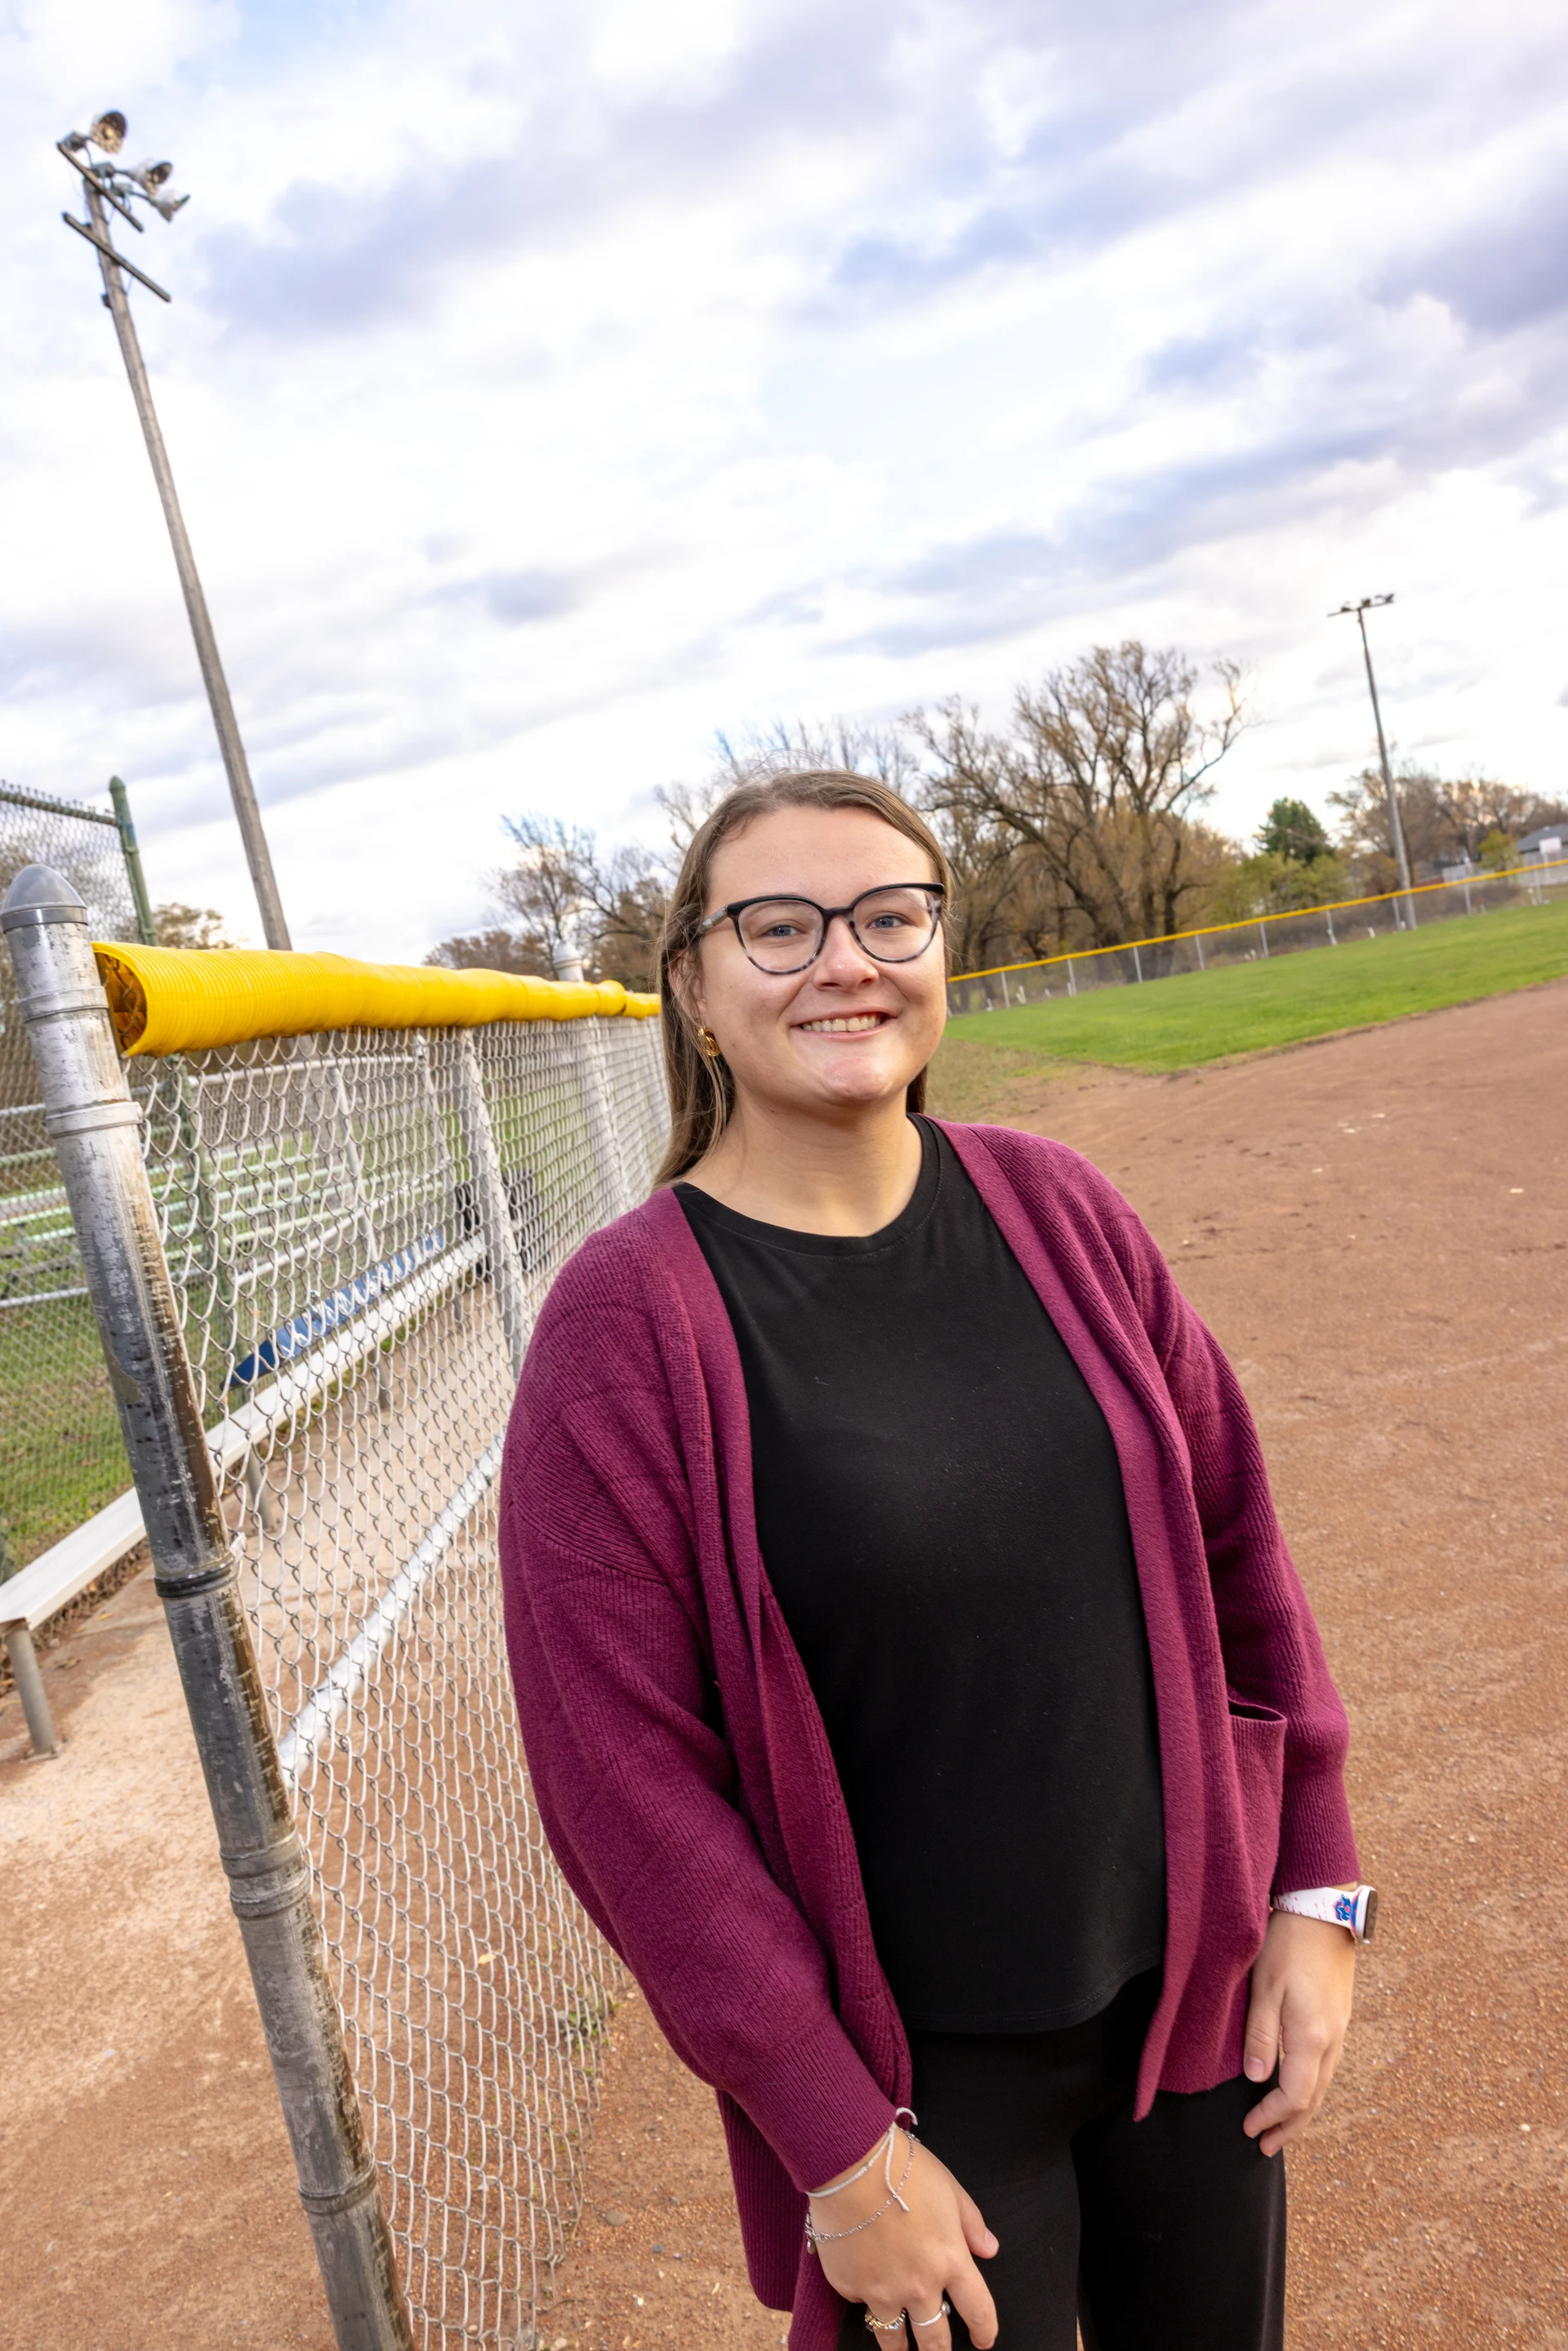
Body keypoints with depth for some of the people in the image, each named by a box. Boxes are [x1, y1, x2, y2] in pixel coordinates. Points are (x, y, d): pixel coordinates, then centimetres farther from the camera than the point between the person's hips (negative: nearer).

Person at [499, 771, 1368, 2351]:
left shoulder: (1057, 1208, -4)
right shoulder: (628, 1321, -17)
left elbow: (1233, 1545, 4)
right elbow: (626, 1778, -16)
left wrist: (1313, 1891, 3)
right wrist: (838, 2147, -12)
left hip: (1196, 1986, 5)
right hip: (911, 2071, -4)